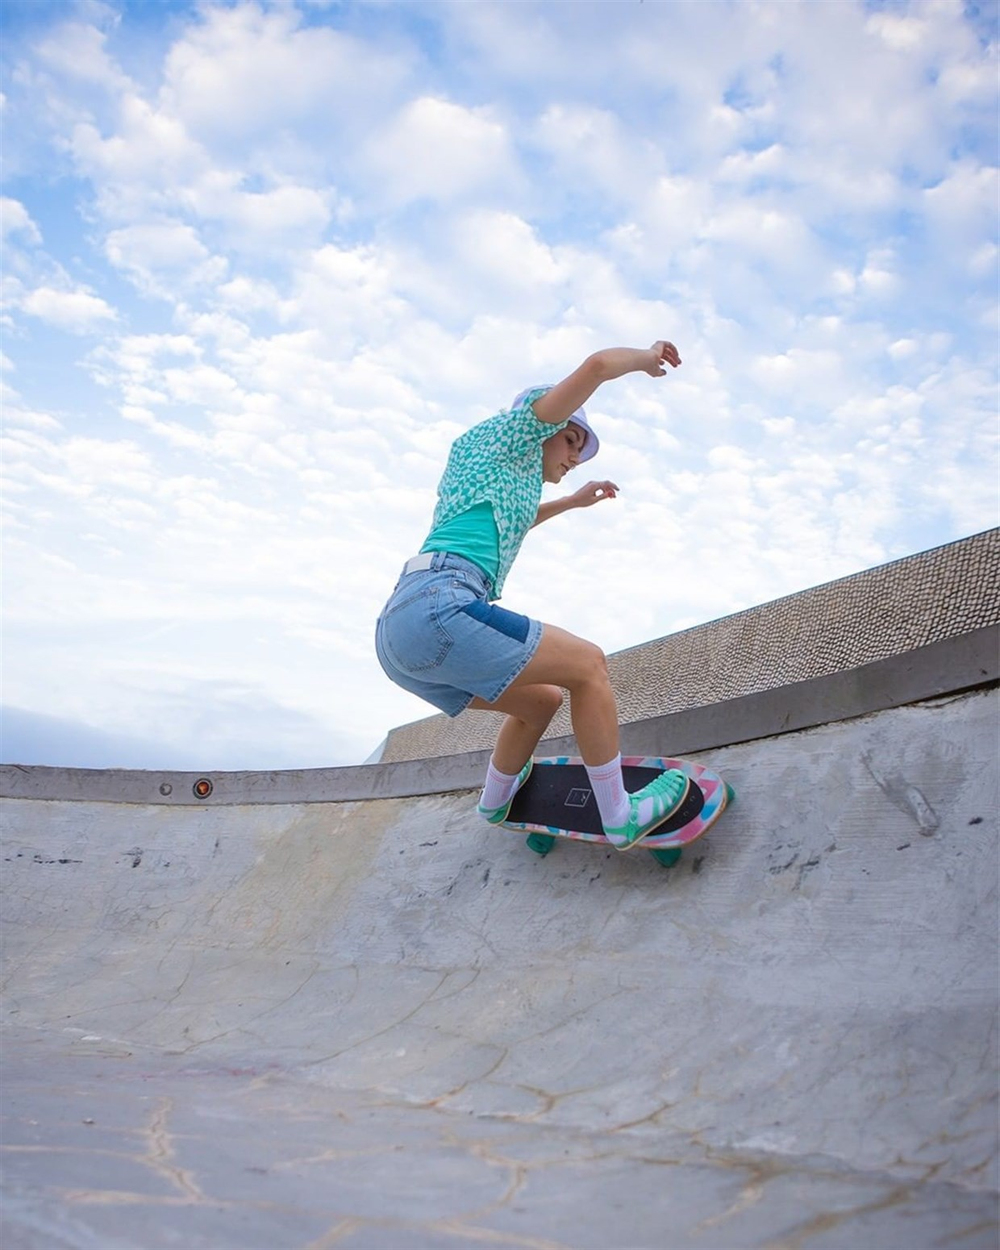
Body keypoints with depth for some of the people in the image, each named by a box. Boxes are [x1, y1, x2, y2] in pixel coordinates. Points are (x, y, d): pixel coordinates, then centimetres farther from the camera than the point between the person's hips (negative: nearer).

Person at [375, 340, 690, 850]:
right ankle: (620, 817, 3)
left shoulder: (502, 473, 34)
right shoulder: (506, 433, 10)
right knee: (588, 665, -1)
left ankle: (495, 803, 45)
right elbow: (597, 365, 2)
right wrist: (647, 357, 20)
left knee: (542, 701, 26)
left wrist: (571, 502, 62)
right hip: (438, 607, -10)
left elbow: (508, 523, 59)